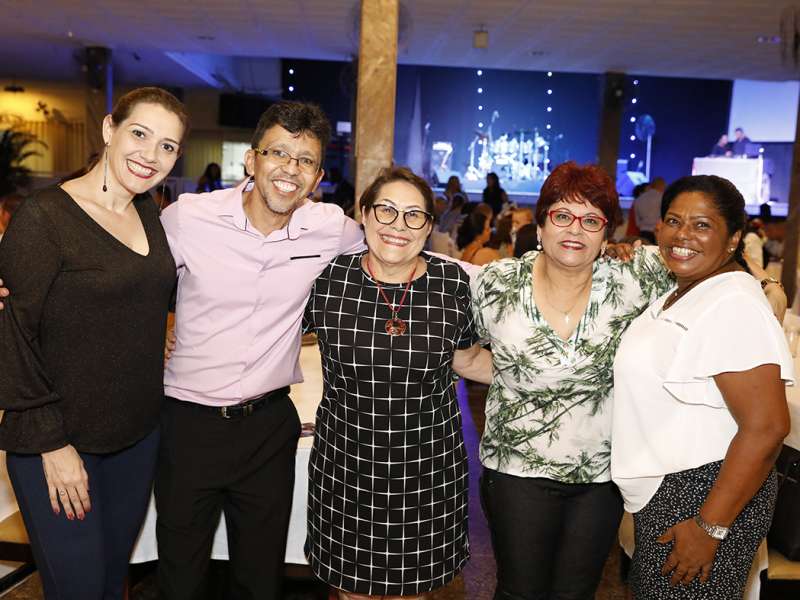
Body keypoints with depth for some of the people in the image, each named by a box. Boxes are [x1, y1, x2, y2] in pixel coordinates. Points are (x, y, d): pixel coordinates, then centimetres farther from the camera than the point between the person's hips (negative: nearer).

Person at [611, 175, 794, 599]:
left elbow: (767, 427, -26)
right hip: (662, 492, 9)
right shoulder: (679, 293, 7)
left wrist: (709, 527, -22)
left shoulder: (734, 305, -22)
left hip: (706, 495, -9)